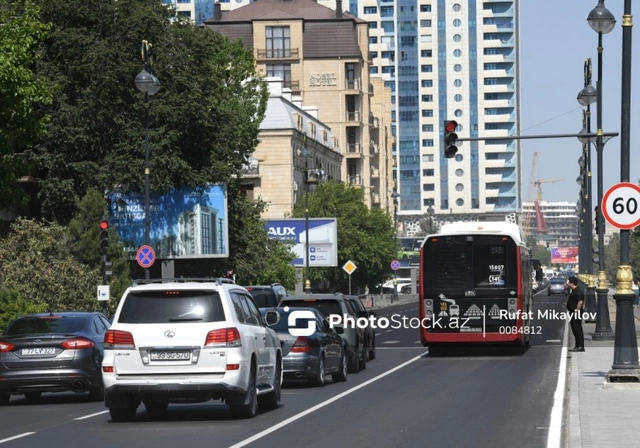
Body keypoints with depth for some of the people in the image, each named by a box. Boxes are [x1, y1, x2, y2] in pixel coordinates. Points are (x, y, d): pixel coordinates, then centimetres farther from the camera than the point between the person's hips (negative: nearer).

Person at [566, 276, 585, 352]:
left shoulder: (578, 292, -17)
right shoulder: (574, 291, 16)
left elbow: (580, 302, -27)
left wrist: (576, 311, -25)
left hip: (576, 314, -11)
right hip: (572, 313, 11)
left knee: (578, 329, -9)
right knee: (575, 330, 14)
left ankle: (581, 346, -8)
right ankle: (577, 346, 19)